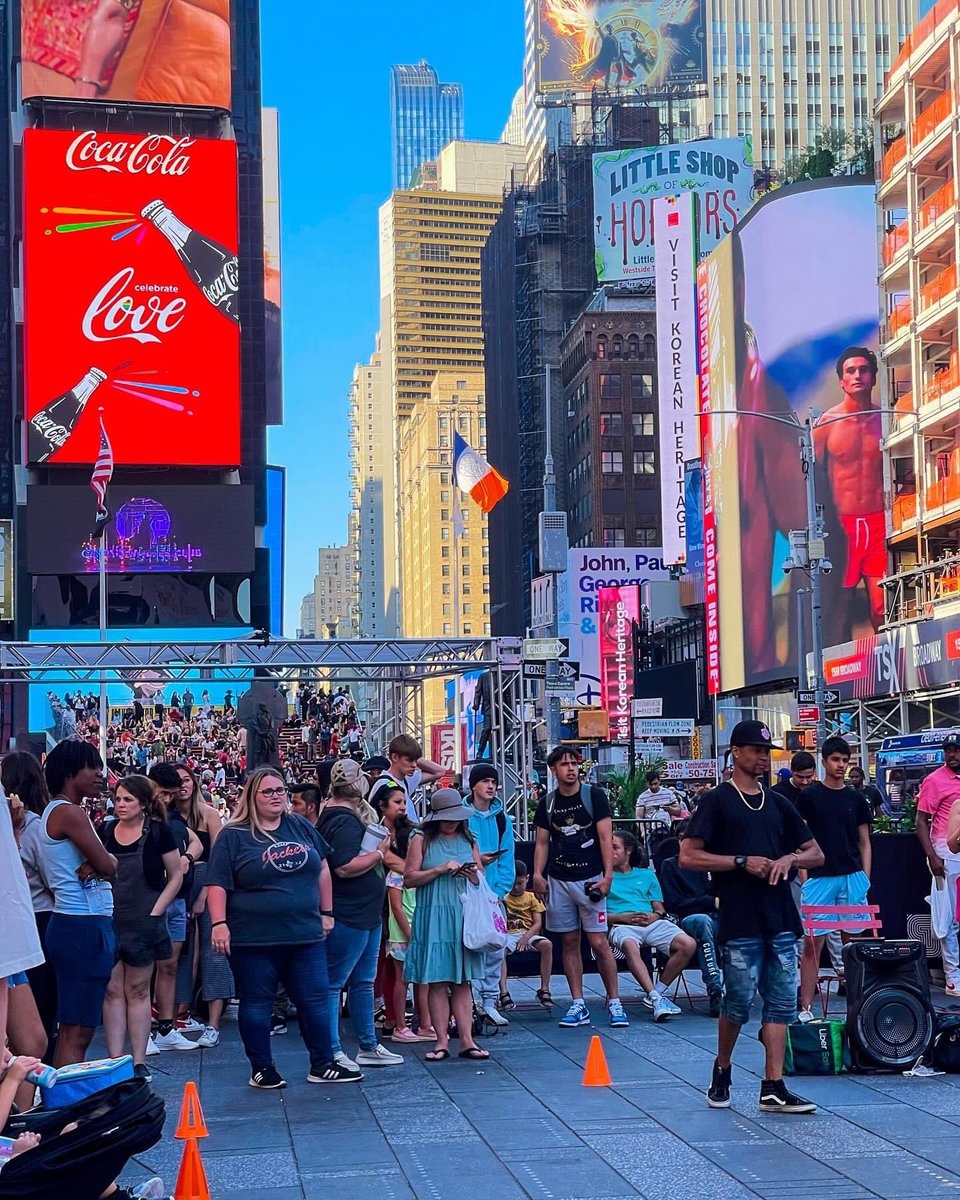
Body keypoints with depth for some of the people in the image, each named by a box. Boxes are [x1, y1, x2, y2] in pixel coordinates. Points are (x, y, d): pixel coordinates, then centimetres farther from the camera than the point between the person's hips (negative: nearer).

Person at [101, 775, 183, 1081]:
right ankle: (114, 1060, 4)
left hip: (142, 923, -3)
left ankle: (138, 1061, 9)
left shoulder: (158, 832, -6)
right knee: (113, 991, 2)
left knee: (137, 991, 4)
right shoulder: (106, 832, 3)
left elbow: (176, 876, -1)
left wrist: (155, 913, -6)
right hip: (109, 922, 3)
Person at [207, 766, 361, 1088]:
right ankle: (261, 1069, 16)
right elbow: (217, 884, -7)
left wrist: (326, 912, 16)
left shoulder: (300, 827, 9)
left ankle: (322, 1065, 16)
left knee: (315, 1000, 6)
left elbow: (322, 869, 18)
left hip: (306, 936, 4)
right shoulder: (233, 836, -3)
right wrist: (219, 923, -17)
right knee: (256, 1003, 5)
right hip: (254, 940, -4)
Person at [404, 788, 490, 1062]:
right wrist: (441, 870, -13)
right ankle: (442, 1041, 2)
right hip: (433, 917, -3)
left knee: (463, 980, 3)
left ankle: (467, 1040, 2)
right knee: (437, 980, -2)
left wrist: (472, 874, -5)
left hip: (464, 917, 3)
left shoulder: (468, 840, 13)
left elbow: (482, 879, 18)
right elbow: (409, 878, -4)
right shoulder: (422, 840, 2)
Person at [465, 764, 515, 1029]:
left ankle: (489, 1003, 13)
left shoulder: (502, 819, 9)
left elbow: (507, 859, 7)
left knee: (495, 950, 5)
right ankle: (471, 1003, -2)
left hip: (494, 894, 4)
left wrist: (500, 890, -4)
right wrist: (474, 859, -17)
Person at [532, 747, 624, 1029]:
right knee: (570, 942, 6)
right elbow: (542, 843, 12)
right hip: (558, 881, 3)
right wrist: (538, 874, -2)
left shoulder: (594, 796, -1)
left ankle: (614, 1002, 2)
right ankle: (578, 1005, 10)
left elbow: (605, 837, -4)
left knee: (599, 942, -6)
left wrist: (607, 875, -12)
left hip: (590, 879, -3)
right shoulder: (547, 803, 9)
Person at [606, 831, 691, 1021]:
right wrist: (623, 917, -9)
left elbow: (660, 909, 19)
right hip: (622, 925, -3)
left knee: (689, 944, -24)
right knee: (630, 946, -41)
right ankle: (656, 998, -45)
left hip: (652, 923, 3)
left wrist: (653, 916, -5)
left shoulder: (647, 875, 26)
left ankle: (657, 990, -14)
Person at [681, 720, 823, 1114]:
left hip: (781, 919, 5)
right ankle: (721, 1071, 22)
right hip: (740, 922, -5)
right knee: (738, 1002, -2)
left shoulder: (779, 804, 17)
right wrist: (743, 862, -13)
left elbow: (816, 854, 20)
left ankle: (773, 1087, 4)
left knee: (782, 1002, 1)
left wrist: (790, 858, -2)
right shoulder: (717, 801, 0)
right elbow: (688, 857, -7)